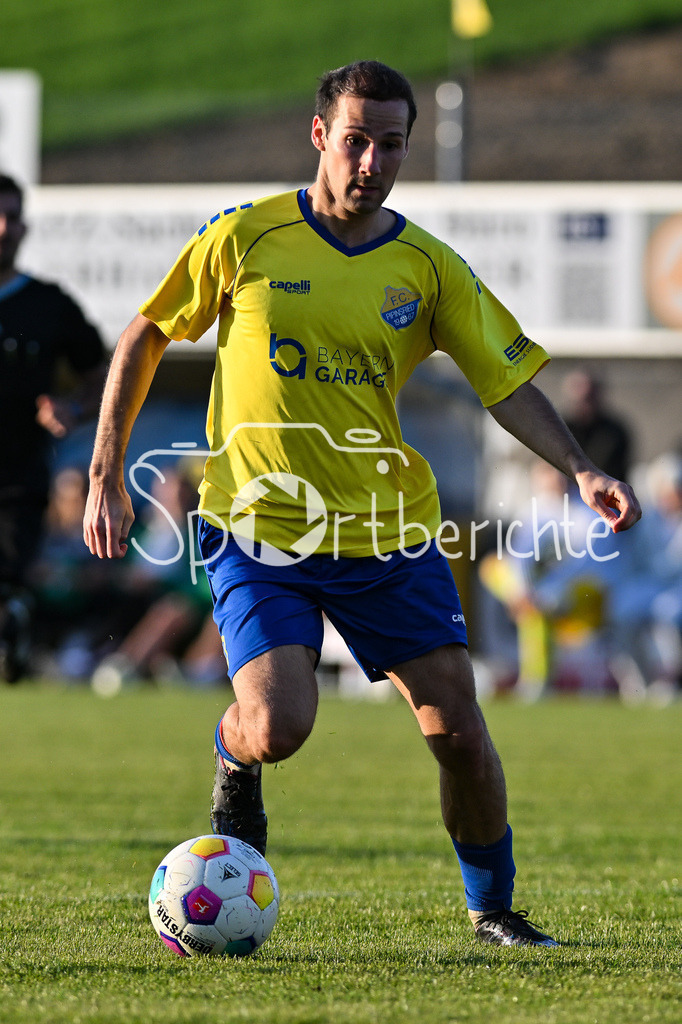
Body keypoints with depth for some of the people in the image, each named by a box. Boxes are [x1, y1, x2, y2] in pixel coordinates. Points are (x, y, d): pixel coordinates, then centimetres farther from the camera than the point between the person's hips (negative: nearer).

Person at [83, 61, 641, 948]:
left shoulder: (430, 268, 1)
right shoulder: (243, 239, -4)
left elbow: (509, 383, 1)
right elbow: (144, 339, 6)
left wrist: (581, 470, -16)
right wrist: (107, 480, 4)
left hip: (388, 534, 2)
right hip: (258, 531, -2)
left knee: (459, 731, -4)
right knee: (277, 729, -22)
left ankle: (493, 909, 18)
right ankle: (233, 763, 16)